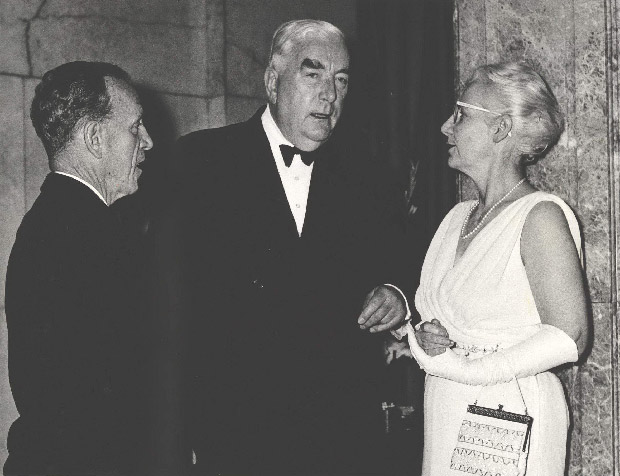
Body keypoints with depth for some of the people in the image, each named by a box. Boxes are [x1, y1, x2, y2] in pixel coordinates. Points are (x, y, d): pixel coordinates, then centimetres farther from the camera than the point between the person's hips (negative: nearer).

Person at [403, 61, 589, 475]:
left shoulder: (540, 216, -13)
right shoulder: (459, 217, 10)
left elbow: (569, 337, -18)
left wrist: (464, 367, -17)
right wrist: (422, 337, -8)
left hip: (509, 417, -7)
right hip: (444, 419, 7)